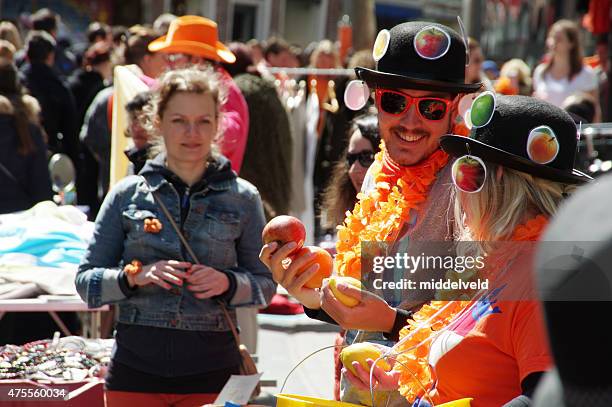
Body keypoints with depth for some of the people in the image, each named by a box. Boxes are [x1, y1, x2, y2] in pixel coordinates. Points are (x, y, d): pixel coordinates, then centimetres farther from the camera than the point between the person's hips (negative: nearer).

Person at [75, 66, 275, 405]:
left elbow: (265, 285, 8)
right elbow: (86, 281, 6)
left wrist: (228, 283, -13)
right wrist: (135, 276, -12)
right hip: (135, 371, 0)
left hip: (211, 373, 0)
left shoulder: (243, 199, 5)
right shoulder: (127, 195, 5)